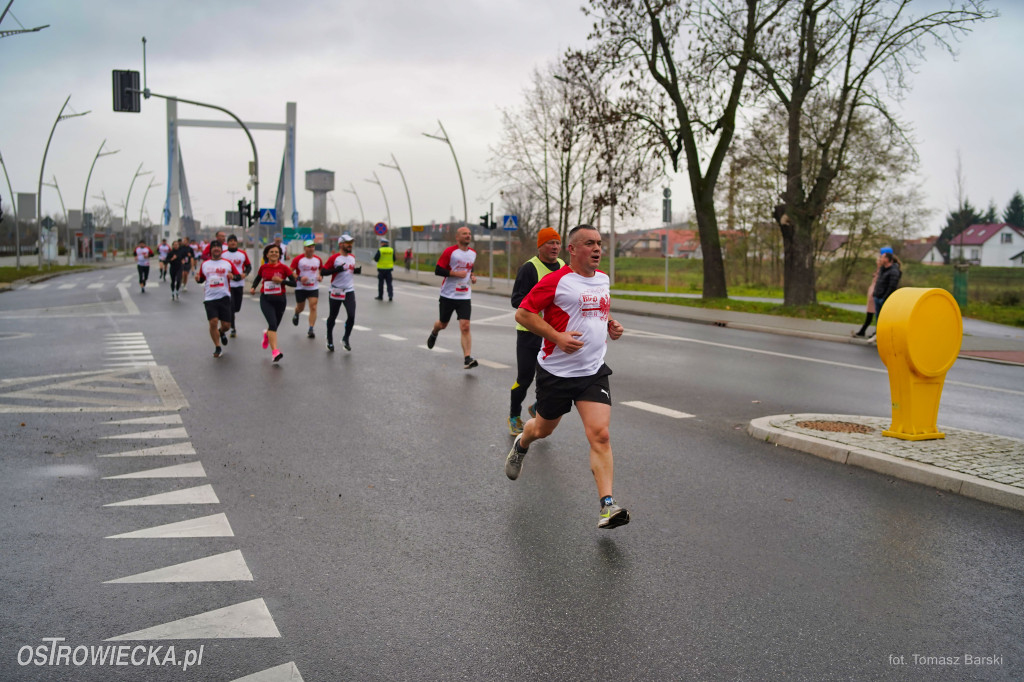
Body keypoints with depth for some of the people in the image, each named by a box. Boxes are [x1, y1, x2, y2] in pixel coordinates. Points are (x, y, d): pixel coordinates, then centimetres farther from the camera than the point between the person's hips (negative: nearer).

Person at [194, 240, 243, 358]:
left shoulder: (228, 263, 6)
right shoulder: (204, 264, 9)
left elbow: (239, 276, 8)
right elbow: (201, 279, 19)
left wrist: (233, 276, -14)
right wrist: (197, 279, -4)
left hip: (224, 297, 0)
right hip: (210, 298, 0)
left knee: (226, 325, 1)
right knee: (213, 322, -13)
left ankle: (221, 332, 40)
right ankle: (217, 347, 5)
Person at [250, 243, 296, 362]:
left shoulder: (283, 267, -5)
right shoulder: (263, 267, 1)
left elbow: (294, 283, -7)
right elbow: (257, 278, 20)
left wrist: (281, 281, -19)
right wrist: (253, 287, 2)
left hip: (280, 300, 1)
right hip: (266, 300, -1)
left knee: (274, 326, 14)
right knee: (272, 323, -20)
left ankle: (267, 335, 53)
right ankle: (275, 351, -24)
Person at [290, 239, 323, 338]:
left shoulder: (318, 259, 2)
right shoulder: (298, 259, -9)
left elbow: (322, 269, 20)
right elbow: (290, 272, -7)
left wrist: (321, 276, -1)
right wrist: (299, 278, -22)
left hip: (314, 288, 2)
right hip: (301, 288, -1)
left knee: (313, 308, -11)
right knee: (300, 308, 14)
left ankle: (311, 330, -10)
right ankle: (296, 315, 51)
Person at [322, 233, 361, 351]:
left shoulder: (352, 257, 9)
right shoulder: (334, 258, -9)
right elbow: (323, 271, -10)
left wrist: (356, 271, 4)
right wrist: (336, 270, -24)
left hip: (349, 291, 4)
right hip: (336, 291, -4)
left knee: (351, 316, -9)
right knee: (333, 317, 9)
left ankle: (345, 339, 10)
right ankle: (330, 340, 28)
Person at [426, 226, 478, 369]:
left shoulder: (473, 253, 8)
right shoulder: (449, 252, -10)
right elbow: (438, 270, -12)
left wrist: (472, 276, 7)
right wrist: (456, 273, -21)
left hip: (464, 297, 3)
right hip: (448, 296, -3)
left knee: (465, 327, -12)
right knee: (443, 324, 15)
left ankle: (467, 359, -15)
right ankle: (434, 333, 53)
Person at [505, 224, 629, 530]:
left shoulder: (603, 279, 9)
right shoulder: (556, 281, -12)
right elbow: (522, 313, -12)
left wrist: (611, 324, 7)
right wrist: (557, 337, -21)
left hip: (593, 371, 4)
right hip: (556, 370, -4)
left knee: (600, 435, -11)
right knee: (543, 429, 16)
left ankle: (607, 506, -12)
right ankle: (521, 445, 53)